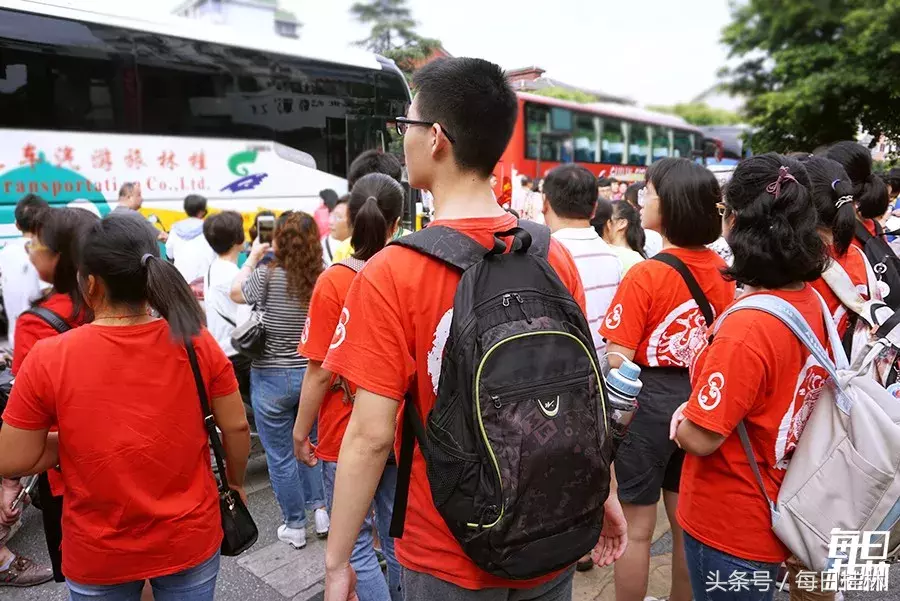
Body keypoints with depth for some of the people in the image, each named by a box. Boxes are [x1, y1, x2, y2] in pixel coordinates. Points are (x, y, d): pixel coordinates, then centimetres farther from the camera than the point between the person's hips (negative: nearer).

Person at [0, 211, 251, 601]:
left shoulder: (47, 359, -18)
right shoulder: (197, 344, -15)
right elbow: (236, 428, -6)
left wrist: (76, 442, 5)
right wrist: (235, 483, 11)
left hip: (98, 554, 0)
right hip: (191, 540, 1)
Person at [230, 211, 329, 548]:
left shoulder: (269, 276, -16)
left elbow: (236, 293, 4)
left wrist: (253, 258, 14)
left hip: (272, 378, -3)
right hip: (312, 373, 4)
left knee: (280, 455, 11)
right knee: (311, 445, 23)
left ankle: (295, 527, 23)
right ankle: (321, 510, 26)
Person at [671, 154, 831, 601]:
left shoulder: (748, 326, -30)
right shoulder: (813, 302, -4)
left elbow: (699, 438, -24)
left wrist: (681, 420, -4)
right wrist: (701, 405, 2)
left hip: (729, 530, -7)